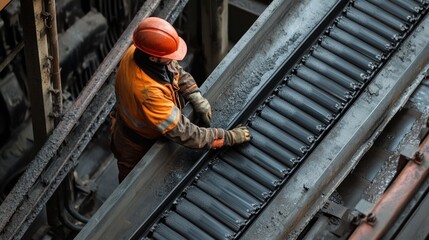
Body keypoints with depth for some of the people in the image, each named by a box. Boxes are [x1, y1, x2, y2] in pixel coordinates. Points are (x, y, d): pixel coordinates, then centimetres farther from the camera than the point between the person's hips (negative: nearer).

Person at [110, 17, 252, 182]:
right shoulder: (149, 92, -48)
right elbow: (184, 134, -43)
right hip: (138, 150, -7)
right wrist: (228, 138, -36)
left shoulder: (139, 51, -23)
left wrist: (197, 98, -20)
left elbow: (177, 71, -4)